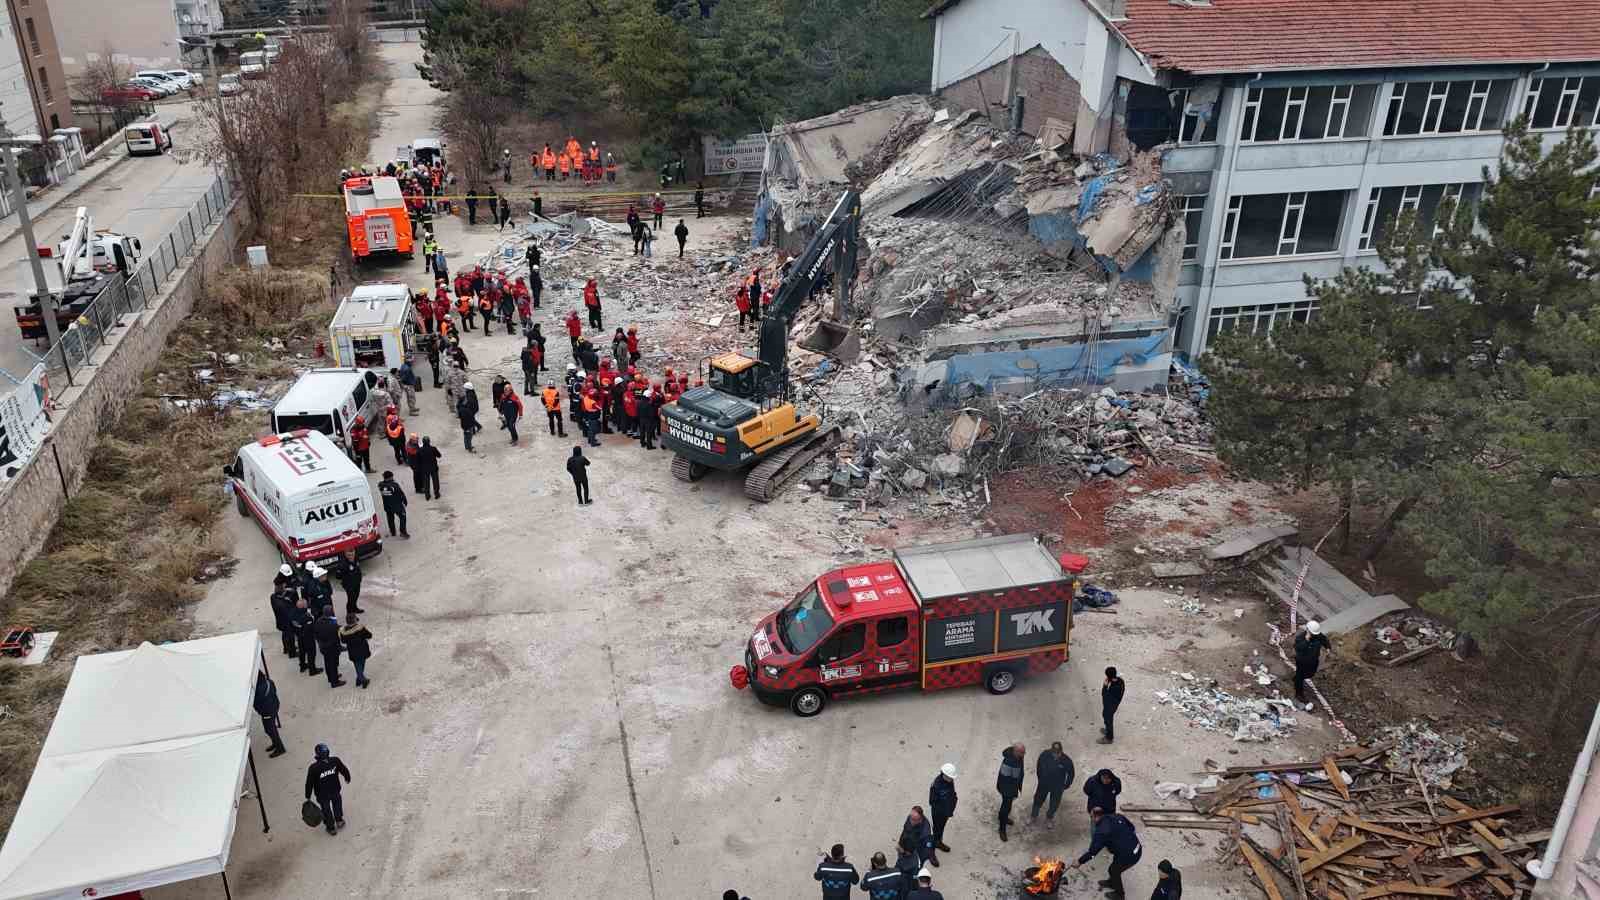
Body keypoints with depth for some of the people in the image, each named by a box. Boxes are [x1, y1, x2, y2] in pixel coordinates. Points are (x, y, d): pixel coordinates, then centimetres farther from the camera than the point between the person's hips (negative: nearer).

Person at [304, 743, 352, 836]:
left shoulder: (313, 768, -29)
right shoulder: (335, 761, -22)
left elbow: (309, 783, -17)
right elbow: (344, 770, -5)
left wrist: (308, 797, -2)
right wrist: (347, 778, 17)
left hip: (322, 795, -2)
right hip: (335, 790, 2)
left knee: (326, 810, 23)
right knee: (337, 803, 32)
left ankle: (331, 828, 41)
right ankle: (339, 821, 48)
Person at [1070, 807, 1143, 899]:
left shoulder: (1101, 831, -21)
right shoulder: (1117, 817, -1)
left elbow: (1092, 851, -16)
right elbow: (1131, 827, 11)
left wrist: (1079, 862, -4)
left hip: (1128, 856, -8)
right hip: (1137, 848, 8)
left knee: (1114, 870, 20)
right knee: (1115, 865, 30)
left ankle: (1119, 894, 42)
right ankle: (1111, 882, 56)